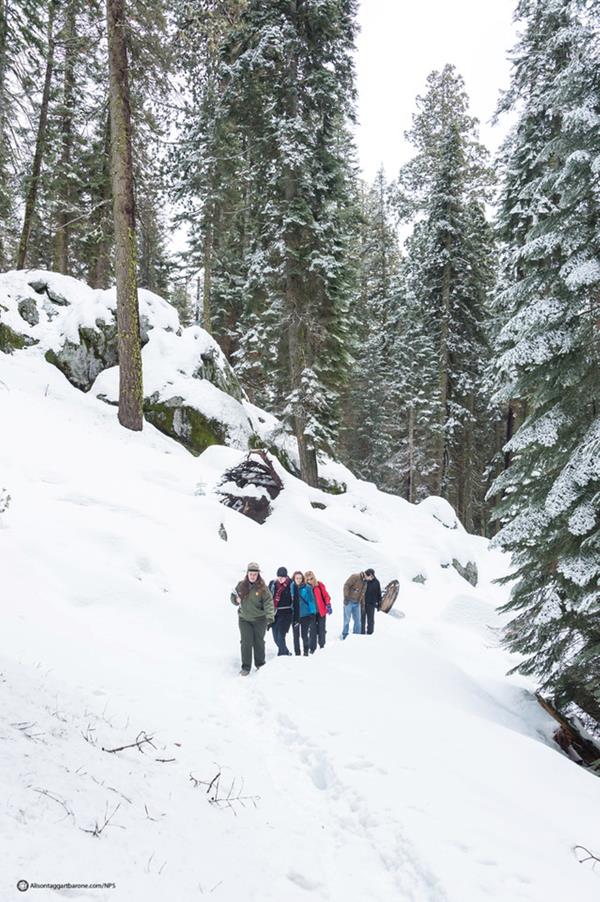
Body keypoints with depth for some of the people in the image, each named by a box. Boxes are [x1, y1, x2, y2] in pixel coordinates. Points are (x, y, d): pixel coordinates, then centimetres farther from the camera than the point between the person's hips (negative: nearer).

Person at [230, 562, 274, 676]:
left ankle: (260, 664, 28)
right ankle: (246, 667, 2)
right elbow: (233, 598, 10)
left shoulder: (262, 587, -11)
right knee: (246, 642, -5)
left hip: (259, 619, -1)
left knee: (259, 642, 11)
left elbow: (268, 602, -19)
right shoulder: (241, 585, -2)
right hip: (244, 619, 1)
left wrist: (270, 616, -32)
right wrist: (236, 599, -14)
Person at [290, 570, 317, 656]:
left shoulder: (307, 587, -6)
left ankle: (306, 651, 17)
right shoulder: (291, 587, 0)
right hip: (295, 614, 2)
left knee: (304, 634, 4)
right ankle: (297, 653, 17)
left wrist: (313, 612, -10)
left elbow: (311, 600, -3)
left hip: (305, 614, -2)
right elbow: (289, 600, 9)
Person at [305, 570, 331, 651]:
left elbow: (325, 595, -1)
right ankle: (313, 648, 4)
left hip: (321, 611, 0)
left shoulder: (319, 585, -3)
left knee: (322, 629, 8)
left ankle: (322, 646, 22)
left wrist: (328, 605, -10)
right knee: (313, 630, -2)